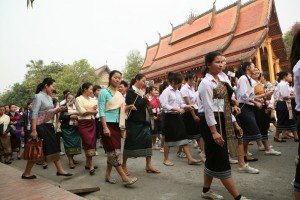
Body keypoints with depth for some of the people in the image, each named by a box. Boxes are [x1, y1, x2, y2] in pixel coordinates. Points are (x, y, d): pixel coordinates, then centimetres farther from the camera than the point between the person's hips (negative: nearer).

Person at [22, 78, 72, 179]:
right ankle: (26, 173, 19)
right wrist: (34, 130, -22)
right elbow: (34, 114, -18)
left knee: (54, 147, 8)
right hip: (40, 126, -8)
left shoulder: (49, 97, 11)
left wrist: (58, 110, -2)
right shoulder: (38, 96, -13)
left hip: (49, 125, 8)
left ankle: (60, 170, 15)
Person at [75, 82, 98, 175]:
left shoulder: (92, 99, 15)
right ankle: (91, 165, -3)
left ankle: (88, 163, 18)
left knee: (91, 143, 6)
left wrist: (88, 111, -9)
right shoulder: (79, 99, -3)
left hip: (92, 123, 6)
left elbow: (97, 111, 8)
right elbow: (82, 112, -13)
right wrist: (92, 110, -3)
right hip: (83, 123, -6)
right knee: (88, 143, -10)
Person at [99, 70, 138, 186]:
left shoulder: (120, 94, 13)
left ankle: (108, 175, 22)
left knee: (114, 151, 9)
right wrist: (105, 127, -19)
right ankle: (124, 178, -3)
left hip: (117, 125, 7)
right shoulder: (104, 92, -6)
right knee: (113, 151, -7)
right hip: (108, 124, -7)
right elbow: (101, 111, -13)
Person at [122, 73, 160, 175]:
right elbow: (132, 106, -18)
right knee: (130, 142, 1)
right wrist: (145, 99, -15)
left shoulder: (141, 92, 15)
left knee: (148, 140, 2)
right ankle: (124, 165, 18)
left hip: (143, 121, 7)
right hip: (134, 122, -7)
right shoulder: (130, 92, -7)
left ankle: (148, 165, 11)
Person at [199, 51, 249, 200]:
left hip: (222, 120, 9)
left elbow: (225, 106, 17)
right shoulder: (206, 83, -11)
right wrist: (214, 131, -22)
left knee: (214, 157, 14)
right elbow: (208, 108, -18)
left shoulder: (221, 80, 15)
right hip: (211, 121, -9)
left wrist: (234, 123, 15)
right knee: (221, 159, -1)